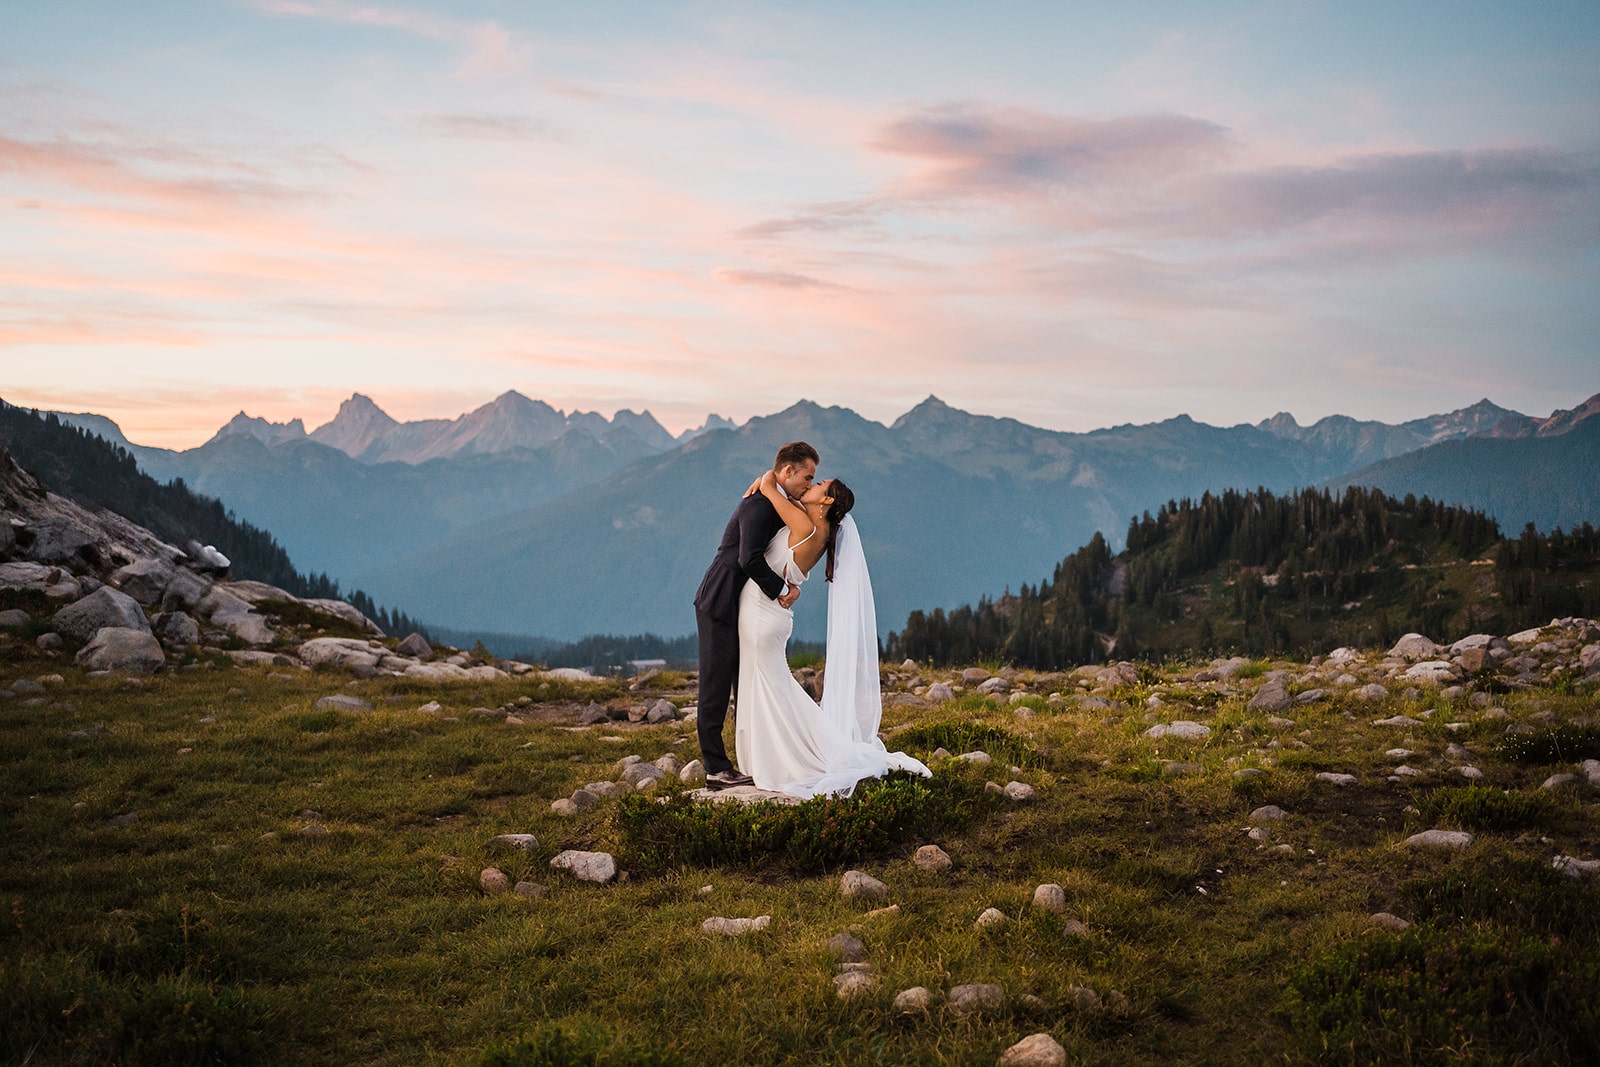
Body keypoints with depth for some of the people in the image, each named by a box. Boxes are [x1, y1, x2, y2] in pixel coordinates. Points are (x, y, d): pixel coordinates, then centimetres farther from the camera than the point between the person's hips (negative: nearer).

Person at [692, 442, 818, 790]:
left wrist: (793, 584, -4)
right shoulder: (759, 504, -20)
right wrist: (780, 589, -18)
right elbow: (750, 559, -30)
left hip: (742, 605, 10)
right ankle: (716, 769, -1)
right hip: (721, 604, -10)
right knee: (717, 685, -4)